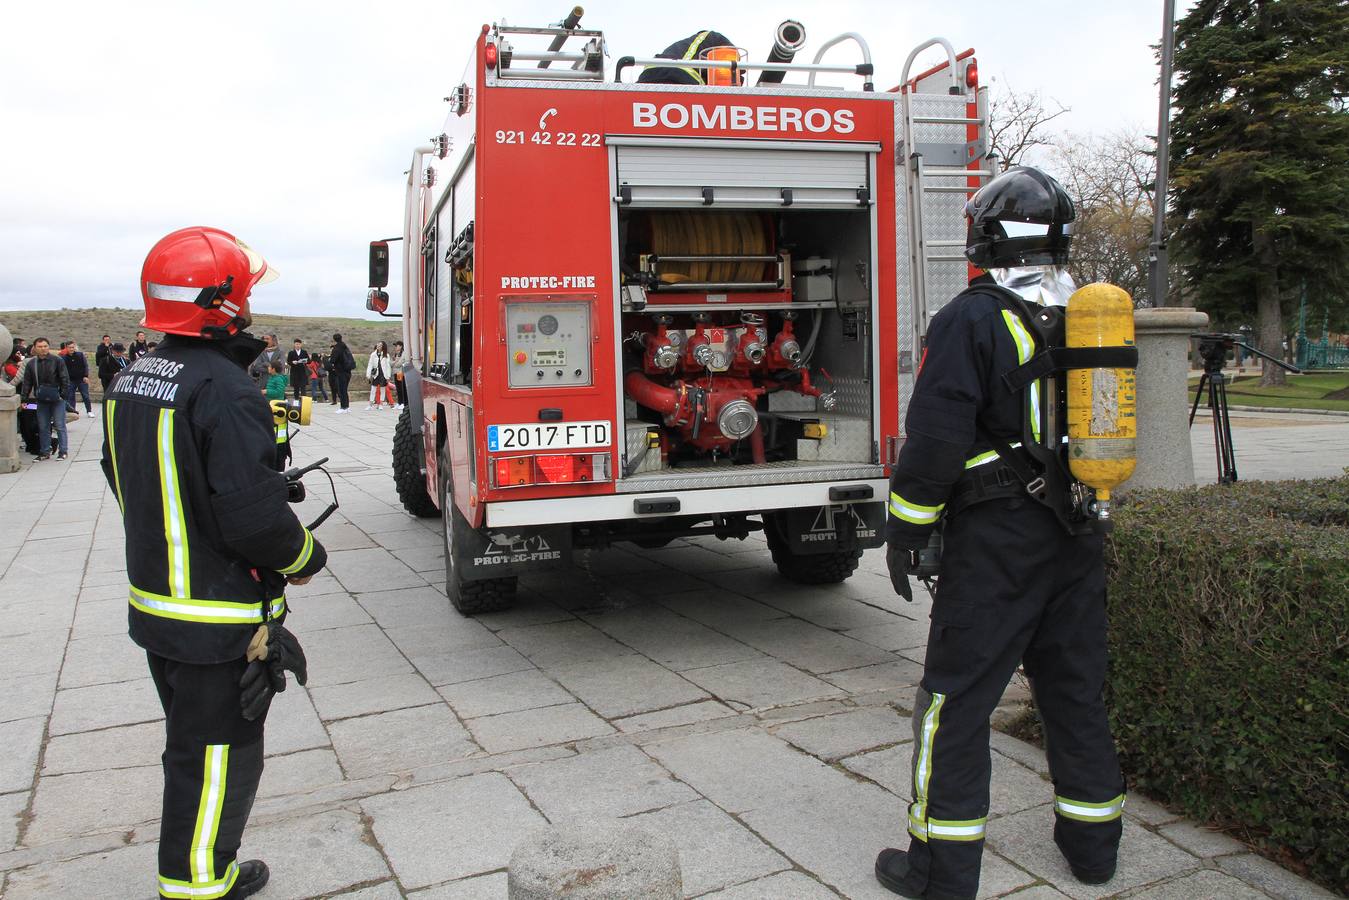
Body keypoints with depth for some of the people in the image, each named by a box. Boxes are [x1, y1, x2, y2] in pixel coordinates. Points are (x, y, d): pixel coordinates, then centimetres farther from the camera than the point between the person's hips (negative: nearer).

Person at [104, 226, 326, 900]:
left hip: (153, 605, 9)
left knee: (192, 744, 24)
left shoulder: (129, 382, 5)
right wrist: (306, 556, -10)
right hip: (217, 621, -9)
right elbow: (254, 515, -28)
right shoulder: (224, 389, -25)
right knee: (217, 754, 8)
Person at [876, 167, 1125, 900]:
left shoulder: (973, 318, -13)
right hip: (1076, 537, 7)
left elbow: (936, 435, -17)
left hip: (996, 540, -7)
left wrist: (905, 530, -9)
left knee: (956, 700, 2)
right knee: (1075, 689, 18)